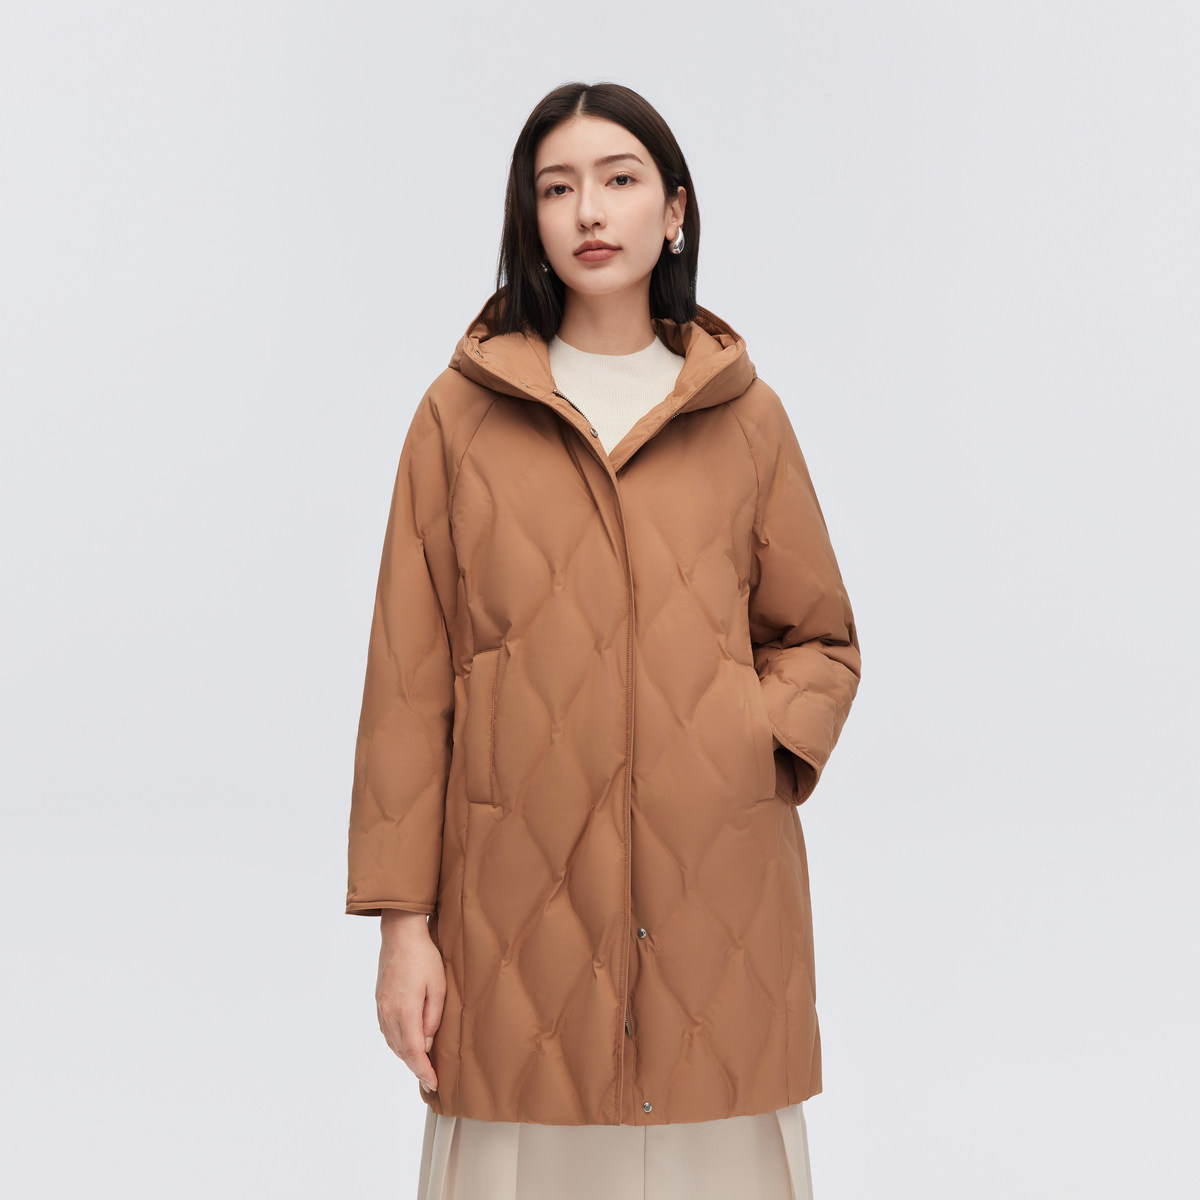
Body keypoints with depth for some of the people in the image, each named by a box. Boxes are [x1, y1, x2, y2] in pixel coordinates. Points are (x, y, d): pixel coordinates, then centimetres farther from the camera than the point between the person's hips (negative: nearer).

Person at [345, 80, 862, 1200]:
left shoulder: (745, 415, 7)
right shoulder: (461, 414, 3)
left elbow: (820, 641, 15)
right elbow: (409, 678, 2)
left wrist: (757, 748, -5)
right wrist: (403, 917, -2)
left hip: (716, 891, 1)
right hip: (518, 893, -1)